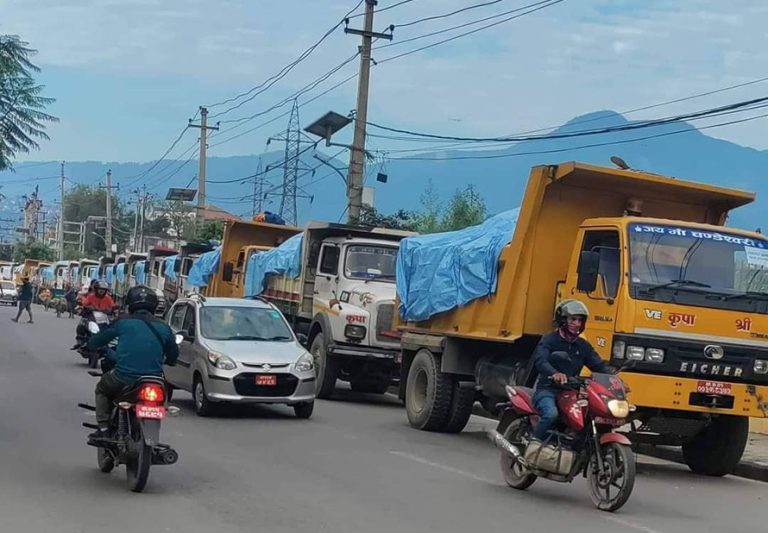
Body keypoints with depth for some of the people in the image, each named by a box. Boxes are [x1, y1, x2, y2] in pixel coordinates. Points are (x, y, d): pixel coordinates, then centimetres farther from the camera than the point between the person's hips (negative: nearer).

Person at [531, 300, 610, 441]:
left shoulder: (583, 345, 17)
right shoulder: (549, 340, -2)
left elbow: (599, 365, 8)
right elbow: (540, 360, -21)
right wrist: (554, 373, -43)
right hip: (547, 390, -5)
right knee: (551, 414, -35)